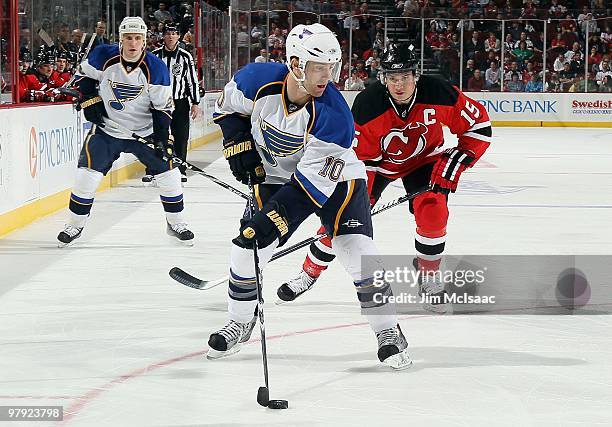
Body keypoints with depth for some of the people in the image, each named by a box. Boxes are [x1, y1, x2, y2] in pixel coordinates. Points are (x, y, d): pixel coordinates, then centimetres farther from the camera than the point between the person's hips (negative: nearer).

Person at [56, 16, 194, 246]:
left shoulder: (156, 68, -15)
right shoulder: (103, 57, -14)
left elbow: (163, 107, -10)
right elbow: (84, 74, 7)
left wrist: (163, 138, -17)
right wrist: (90, 100, -6)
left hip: (145, 130, 0)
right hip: (108, 128, 0)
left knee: (167, 170, -5)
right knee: (88, 173, -11)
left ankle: (176, 223, 15)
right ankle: (75, 225, 5)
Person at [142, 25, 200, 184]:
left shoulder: (185, 57, 3)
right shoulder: (154, 55, 3)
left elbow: (193, 81, 5)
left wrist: (195, 103, 1)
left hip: (180, 103, 0)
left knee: (180, 138, 0)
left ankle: (180, 171, 8)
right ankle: (150, 171, 1)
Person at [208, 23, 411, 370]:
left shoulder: (334, 116, -33)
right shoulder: (257, 80, -24)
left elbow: (314, 181, -33)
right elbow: (230, 106, 1)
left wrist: (274, 218, -38)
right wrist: (239, 145, -11)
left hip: (334, 176, -3)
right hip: (275, 176, 3)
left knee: (358, 252, -16)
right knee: (247, 248, -4)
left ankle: (389, 332, -1)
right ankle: (240, 323, 21)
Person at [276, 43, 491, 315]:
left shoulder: (437, 93, -29)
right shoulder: (367, 104, -30)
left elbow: (479, 124, -18)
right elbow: (358, 156, -20)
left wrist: (455, 162, -24)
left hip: (422, 159, 0)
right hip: (377, 159, 0)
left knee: (432, 211, -22)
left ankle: (428, 276, 1)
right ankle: (309, 273, 14)